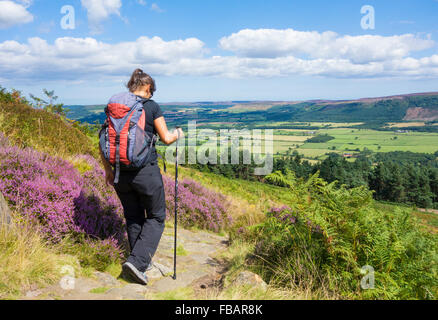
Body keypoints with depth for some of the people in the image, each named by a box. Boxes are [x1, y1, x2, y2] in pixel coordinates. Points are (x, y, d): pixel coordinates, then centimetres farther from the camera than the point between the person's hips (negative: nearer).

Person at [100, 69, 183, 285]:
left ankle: (143, 261, 31)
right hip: (146, 171, -5)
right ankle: (137, 261, -2)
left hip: (120, 171, 5)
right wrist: (178, 134, 14)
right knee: (156, 216, 12)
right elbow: (166, 139, -8)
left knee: (133, 217, 21)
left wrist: (108, 169, 12)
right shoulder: (152, 107, -7)